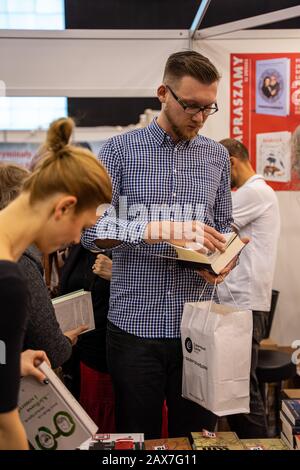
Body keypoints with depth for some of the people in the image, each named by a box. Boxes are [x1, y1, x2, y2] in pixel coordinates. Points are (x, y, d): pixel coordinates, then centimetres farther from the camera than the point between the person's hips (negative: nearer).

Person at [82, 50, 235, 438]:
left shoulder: (217, 157, 8)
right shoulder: (119, 150, -3)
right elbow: (90, 228, -12)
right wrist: (161, 229, -26)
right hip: (134, 326, -2)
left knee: (197, 435, 13)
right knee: (135, 437, 11)